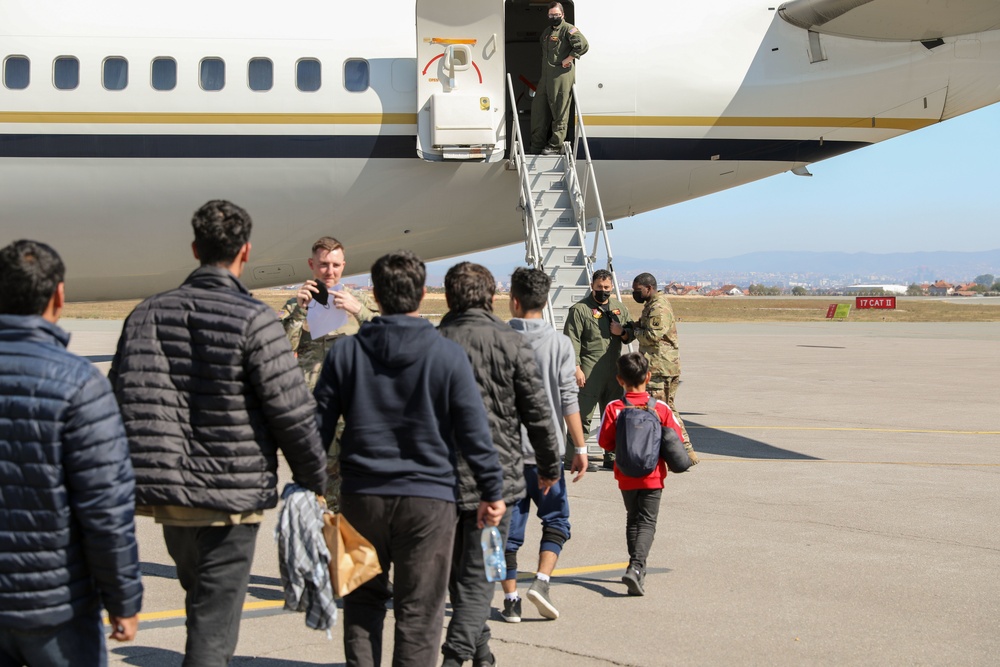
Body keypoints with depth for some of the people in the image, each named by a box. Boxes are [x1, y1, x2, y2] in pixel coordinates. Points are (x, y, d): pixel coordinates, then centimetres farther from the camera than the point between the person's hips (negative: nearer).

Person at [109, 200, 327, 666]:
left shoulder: (148, 314, 5)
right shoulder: (252, 320, -12)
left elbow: (118, 402, 7)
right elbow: (293, 412, -12)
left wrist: (135, 478, 17)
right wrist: (314, 480, 2)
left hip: (168, 495, 6)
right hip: (231, 499, -5)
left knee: (202, 606, 24)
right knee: (213, 628, -1)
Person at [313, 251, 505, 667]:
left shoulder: (344, 353, 1)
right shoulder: (448, 356, -5)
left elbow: (318, 426, 4)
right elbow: (474, 432, -4)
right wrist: (492, 492, 4)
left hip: (361, 496, 2)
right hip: (427, 497, -2)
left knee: (363, 600, 18)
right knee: (419, 612, 3)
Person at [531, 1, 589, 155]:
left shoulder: (568, 29, -5)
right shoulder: (547, 32, 21)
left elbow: (583, 45, -18)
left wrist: (568, 59, -16)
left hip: (561, 74, -9)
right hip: (546, 76, 9)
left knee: (559, 110, -4)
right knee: (539, 107, 10)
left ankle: (555, 145, 0)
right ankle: (537, 145, 17)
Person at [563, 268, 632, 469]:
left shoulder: (619, 308, 15)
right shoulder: (580, 309, -4)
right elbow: (572, 341, -9)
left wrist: (621, 332, -1)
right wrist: (576, 368, -17)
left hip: (613, 370, 6)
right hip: (589, 372, -6)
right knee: (583, 414, -8)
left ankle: (611, 457, 20)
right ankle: (572, 458, -4)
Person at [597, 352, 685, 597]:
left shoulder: (613, 408, -10)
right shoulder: (661, 408, -9)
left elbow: (604, 441, -7)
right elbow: (676, 440, -4)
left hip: (626, 476, 1)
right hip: (653, 475, -1)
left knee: (633, 520, 18)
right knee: (647, 522, 1)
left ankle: (637, 568, 17)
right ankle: (636, 566, -19)